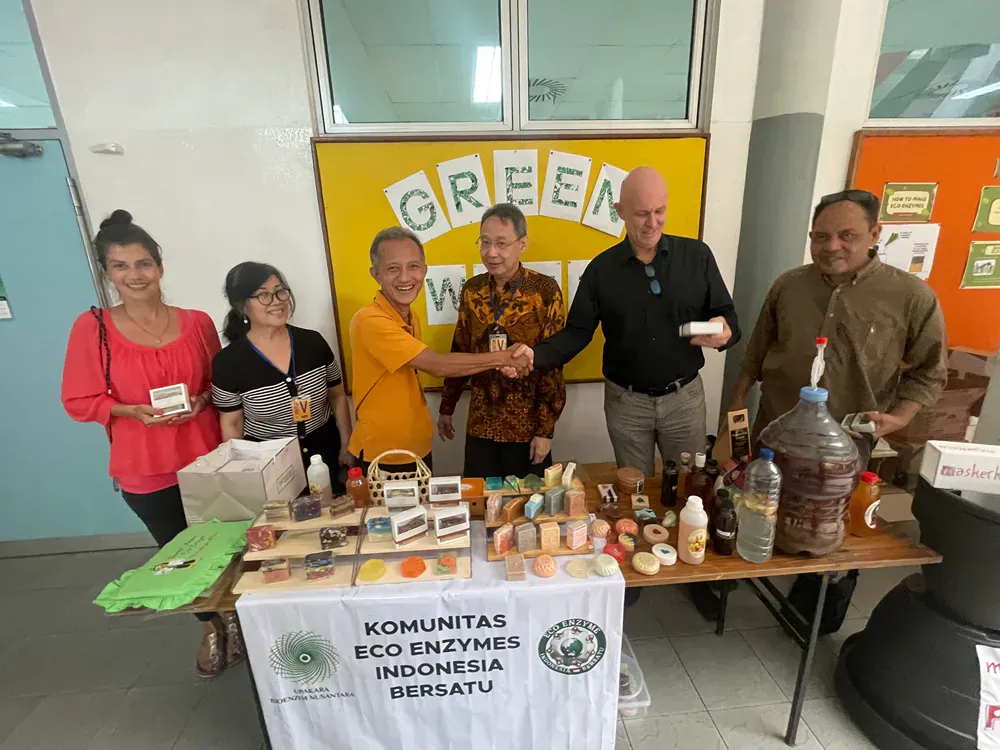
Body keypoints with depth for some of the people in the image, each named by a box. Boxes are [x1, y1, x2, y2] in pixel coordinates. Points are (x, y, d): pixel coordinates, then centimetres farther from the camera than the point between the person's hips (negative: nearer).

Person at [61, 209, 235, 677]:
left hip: (205, 458, 1)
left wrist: (201, 400, -12)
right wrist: (135, 411, -18)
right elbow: (79, 401, -3)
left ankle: (233, 617, 41)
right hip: (144, 470, 0)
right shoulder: (92, 327, -7)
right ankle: (211, 628, 42)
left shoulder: (196, 322, -2)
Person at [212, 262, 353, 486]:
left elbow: (337, 396, 4)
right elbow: (232, 424, -2)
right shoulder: (228, 361, -12)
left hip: (325, 454, 2)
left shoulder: (313, 341, -7)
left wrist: (347, 446, 4)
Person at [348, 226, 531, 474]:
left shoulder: (410, 319, 4)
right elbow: (438, 366, -26)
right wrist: (502, 358, -17)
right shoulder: (370, 321, -23)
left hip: (419, 448, 8)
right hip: (381, 457, -7)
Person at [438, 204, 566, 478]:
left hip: (527, 423, -3)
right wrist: (446, 408, 12)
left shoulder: (545, 290, -13)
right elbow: (460, 353, 8)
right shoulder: (472, 289, 0)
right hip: (481, 422, 4)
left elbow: (553, 364, -11)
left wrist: (546, 429, -11)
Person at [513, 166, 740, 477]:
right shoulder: (601, 268, -6)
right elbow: (577, 332, -6)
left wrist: (726, 332, -24)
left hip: (684, 397, 1)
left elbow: (726, 313, 1)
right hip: (626, 401, 0)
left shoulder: (697, 255, -5)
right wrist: (535, 355, -24)